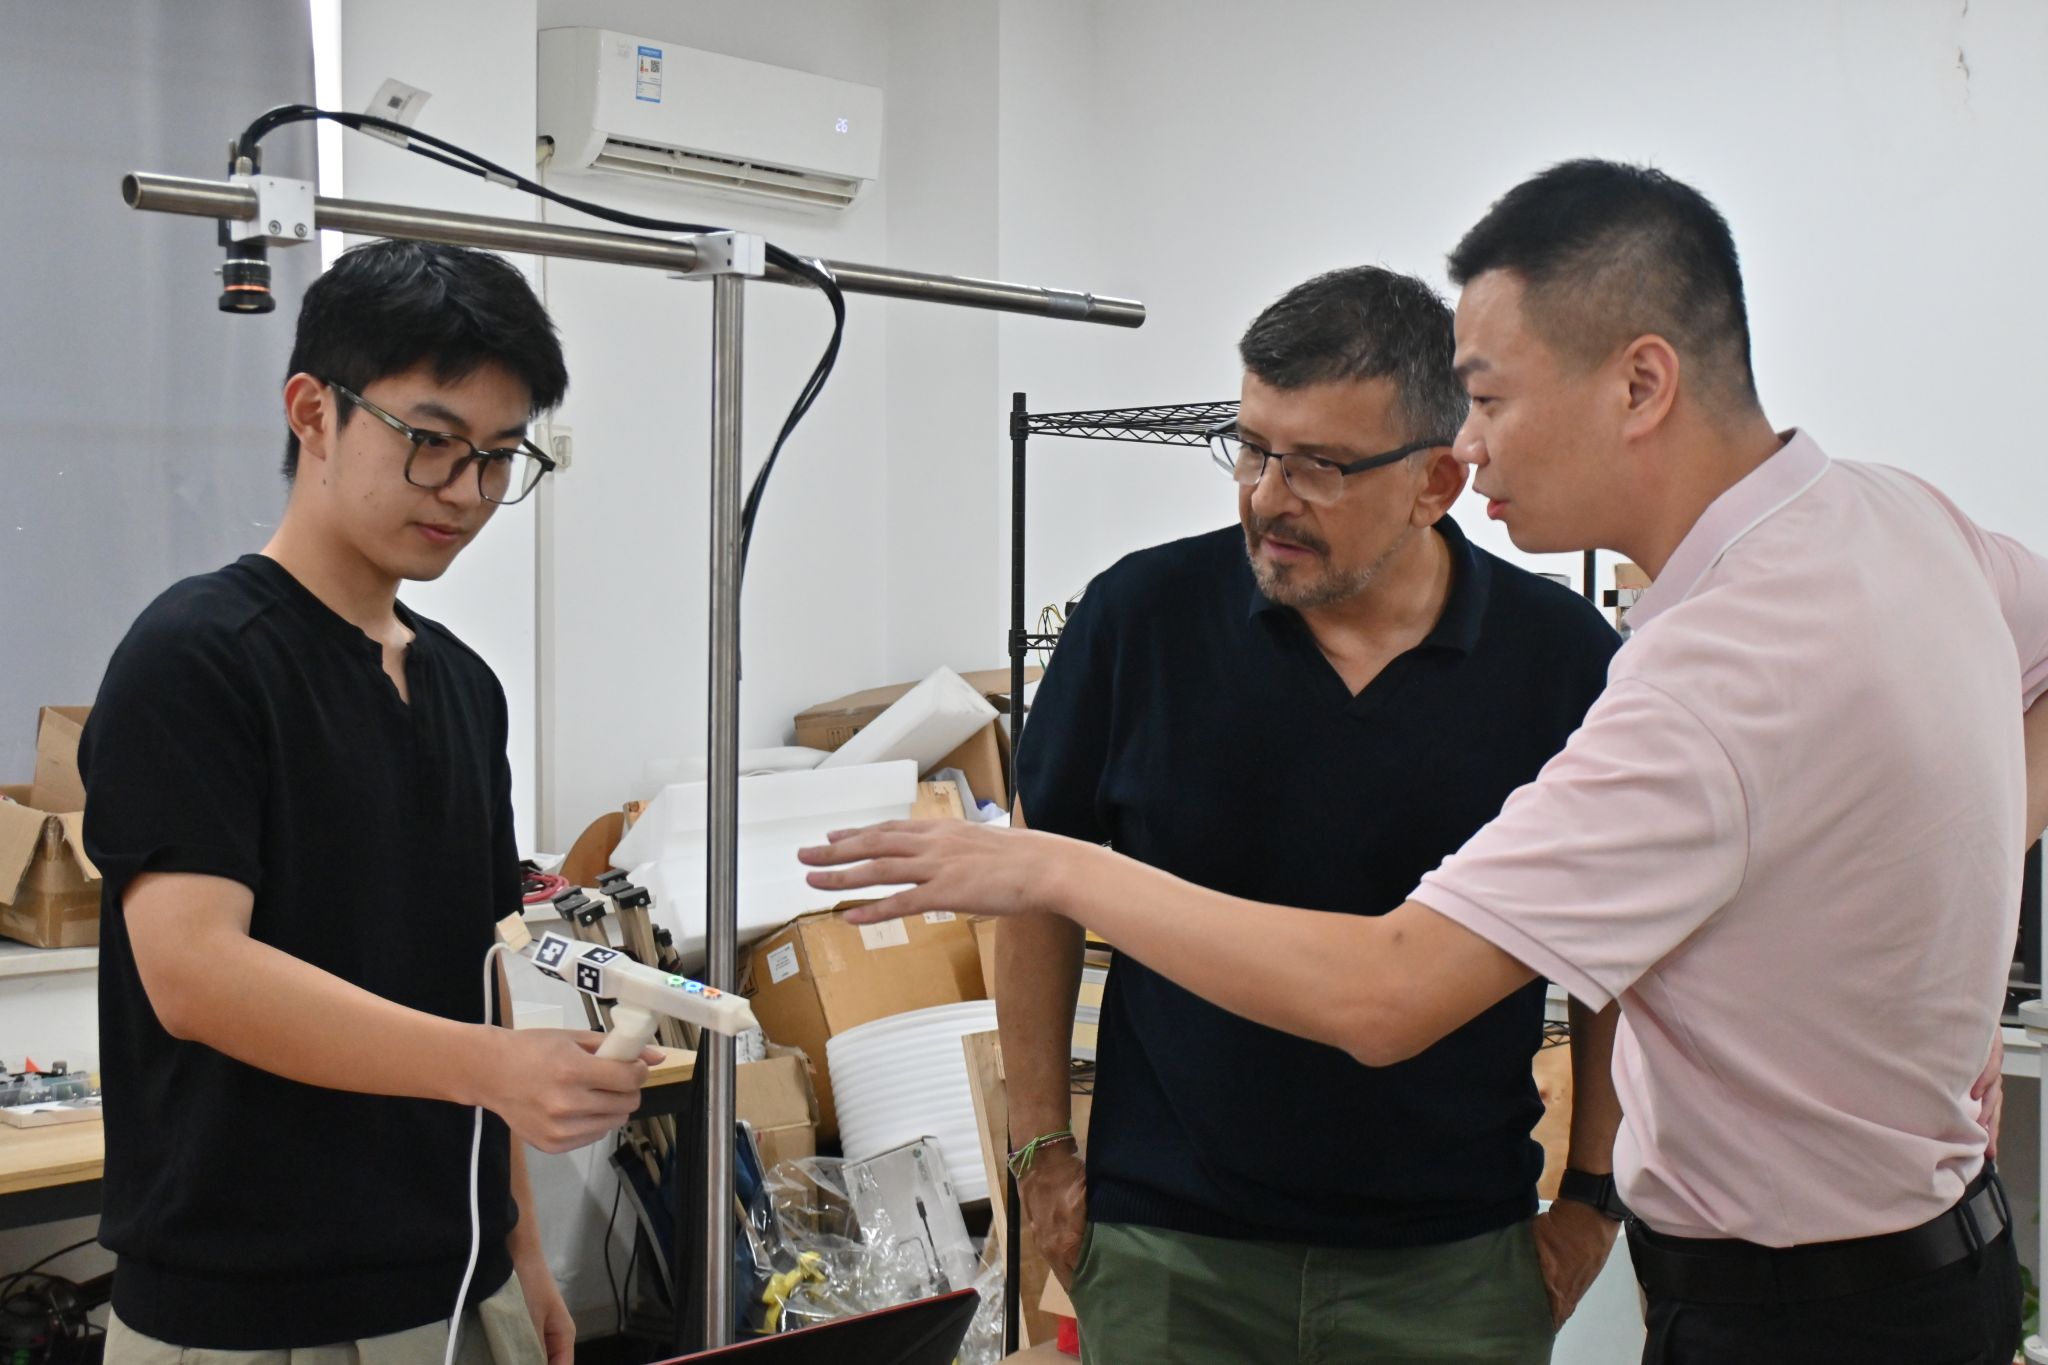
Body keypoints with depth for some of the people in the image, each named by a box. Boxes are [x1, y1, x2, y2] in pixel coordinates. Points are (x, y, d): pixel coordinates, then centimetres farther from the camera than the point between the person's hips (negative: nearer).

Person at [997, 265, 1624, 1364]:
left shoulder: (1563, 657, -7)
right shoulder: (1142, 614, -8)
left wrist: (1592, 1198, 4)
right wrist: (1042, 1149, 3)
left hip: (1455, 1266, 1)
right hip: (1167, 1250, 0)